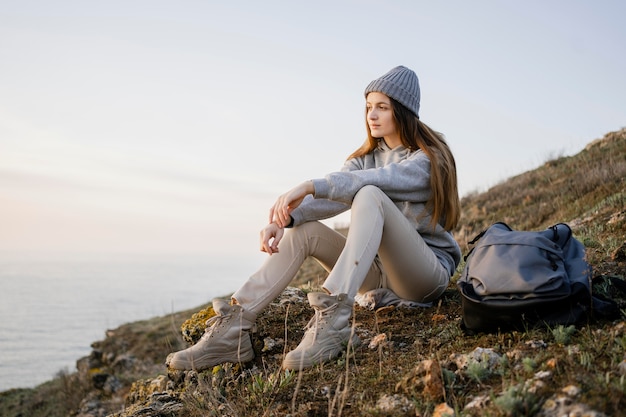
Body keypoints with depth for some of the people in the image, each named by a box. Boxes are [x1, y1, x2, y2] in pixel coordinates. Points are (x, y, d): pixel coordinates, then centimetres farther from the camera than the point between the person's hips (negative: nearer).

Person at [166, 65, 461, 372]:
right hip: (379, 272, 6)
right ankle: (233, 329, -25)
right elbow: (331, 197, -7)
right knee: (303, 228, -14)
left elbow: (373, 180, -29)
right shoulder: (367, 157, 12)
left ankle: (334, 319, -47)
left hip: (427, 273, -6)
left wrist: (310, 186, -39)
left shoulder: (428, 159, -8)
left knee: (370, 195, -31)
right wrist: (285, 218, -25)